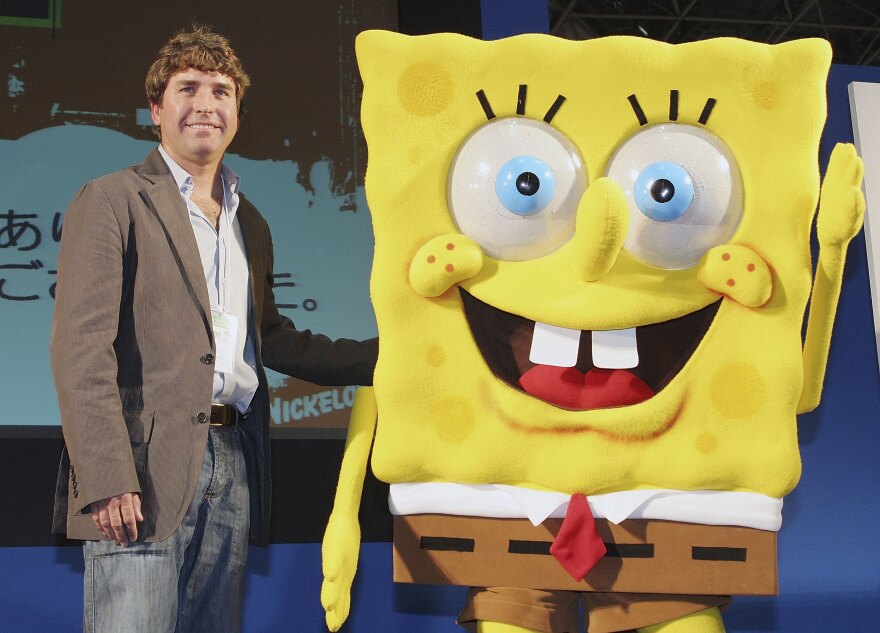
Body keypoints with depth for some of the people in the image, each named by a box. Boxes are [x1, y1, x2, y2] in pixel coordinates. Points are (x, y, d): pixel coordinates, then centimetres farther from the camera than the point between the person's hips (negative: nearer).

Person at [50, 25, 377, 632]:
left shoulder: (251, 225, 23)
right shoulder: (111, 201, 1)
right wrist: (107, 478, -17)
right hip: (145, 468, -6)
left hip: (233, 465, 6)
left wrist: (385, 357, 17)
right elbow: (82, 346, -7)